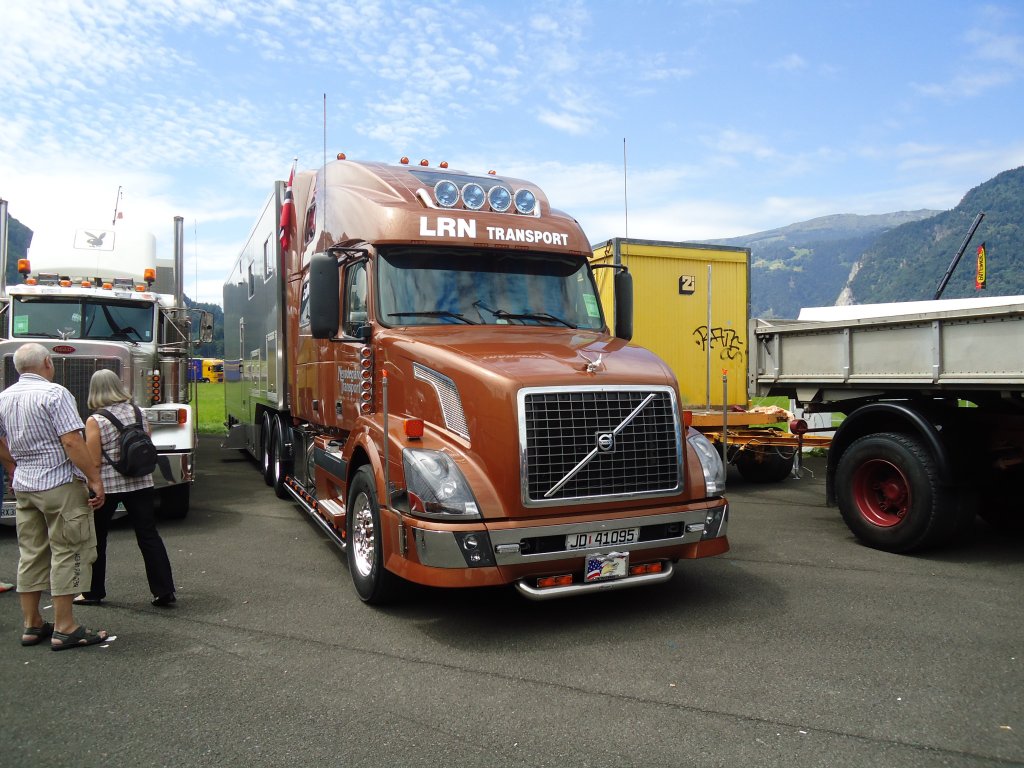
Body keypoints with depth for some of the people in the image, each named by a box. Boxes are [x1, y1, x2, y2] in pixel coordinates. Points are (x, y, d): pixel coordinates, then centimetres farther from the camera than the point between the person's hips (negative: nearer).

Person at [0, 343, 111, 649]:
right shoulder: (54, 393, -15)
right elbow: (72, 442, -22)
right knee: (67, 553, -1)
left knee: (30, 553, 14)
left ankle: (32, 625, 21)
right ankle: (64, 629, 2)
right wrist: (95, 480, -19)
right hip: (61, 485, -8)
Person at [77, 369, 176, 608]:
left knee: (96, 538, 14)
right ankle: (164, 591, 4)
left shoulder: (95, 421, -11)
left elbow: (94, 463, -12)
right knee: (149, 535, 6)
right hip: (141, 483, 4)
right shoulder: (139, 413, 3)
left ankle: (94, 592, 24)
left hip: (107, 486, -4)